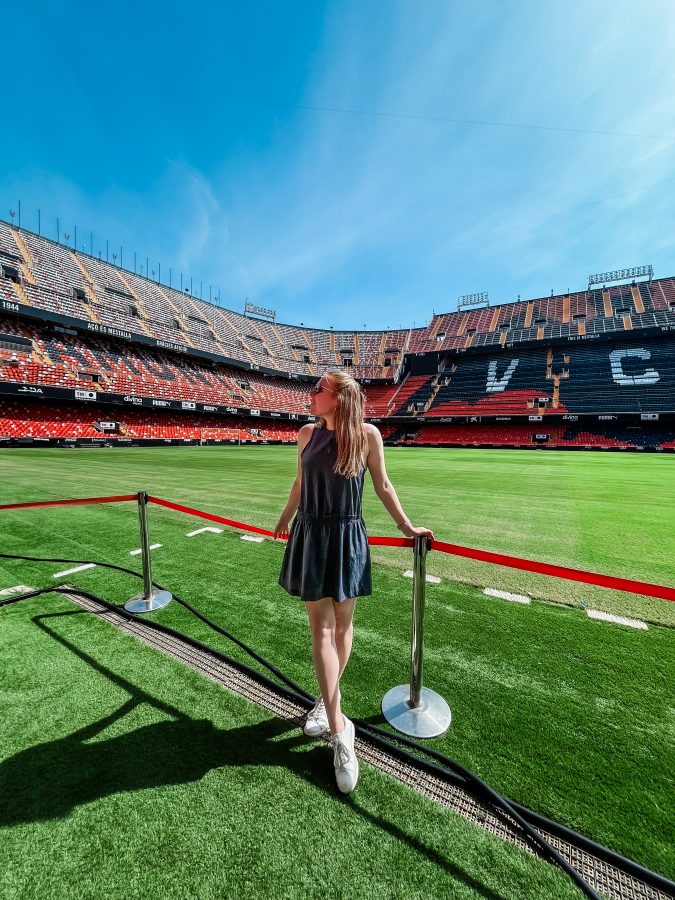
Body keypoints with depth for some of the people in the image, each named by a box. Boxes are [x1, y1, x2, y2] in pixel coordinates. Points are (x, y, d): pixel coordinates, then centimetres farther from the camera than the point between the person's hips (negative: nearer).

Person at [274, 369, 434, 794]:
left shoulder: (367, 434, -9)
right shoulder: (307, 433, 1)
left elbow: (383, 486, 1)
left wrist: (406, 526, 5)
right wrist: (285, 518, 26)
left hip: (348, 538, -2)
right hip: (310, 537, 3)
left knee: (342, 624, 13)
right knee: (320, 627, 4)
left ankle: (329, 701, 39)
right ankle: (340, 730, 19)